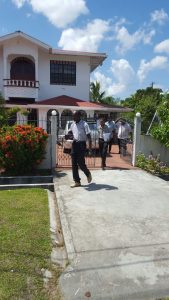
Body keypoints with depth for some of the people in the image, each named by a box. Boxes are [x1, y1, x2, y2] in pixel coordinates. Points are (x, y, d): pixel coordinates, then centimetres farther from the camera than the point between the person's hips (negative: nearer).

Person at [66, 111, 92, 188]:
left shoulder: (84, 124, -8)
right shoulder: (72, 124, 11)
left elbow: (88, 135, -12)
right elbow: (70, 132, 25)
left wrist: (90, 145, -21)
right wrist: (68, 135, 1)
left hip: (81, 144, -6)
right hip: (74, 144, 7)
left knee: (80, 163, -6)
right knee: (74, 164, 5)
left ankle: (88, 174, 26)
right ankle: (77, 181, 14)